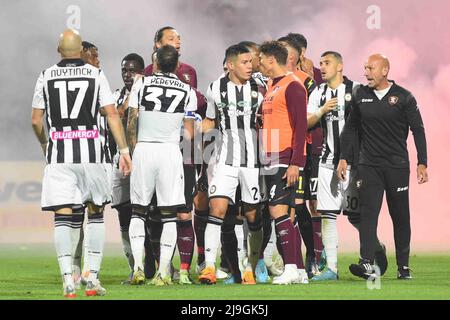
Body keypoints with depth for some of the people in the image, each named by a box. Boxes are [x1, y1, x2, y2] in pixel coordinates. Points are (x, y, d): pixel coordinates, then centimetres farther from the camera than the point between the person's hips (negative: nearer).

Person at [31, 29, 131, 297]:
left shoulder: (47, 76, 7)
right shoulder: (95, 74, 3)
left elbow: (36, 120, 10)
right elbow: (112, 115, -3)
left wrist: (45, 144, 28)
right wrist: (124, 150, 1)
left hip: (59, 152, 1)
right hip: (90, 149, -1)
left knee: (63, 216, 0)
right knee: (96, 213, 11)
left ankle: (68, 280, -12)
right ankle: (93, 278, 4)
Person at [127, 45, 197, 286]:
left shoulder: (141, 85, 1)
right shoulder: (187, 92, 4)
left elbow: (130, 125, 2)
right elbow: (189, 134, 6)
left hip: (143, 149, 0)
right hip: (171, 151, 0)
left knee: (138, 211, 10)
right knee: (169, 214, 4)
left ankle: (138, 267, -3)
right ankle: (163, 272, -3)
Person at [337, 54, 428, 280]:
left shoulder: (403, 97, -1)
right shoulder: (360, 96, 7)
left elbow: (418, 130, 1)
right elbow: (350, 128, 13)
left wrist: (422, 163, -4)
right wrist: (343, 158, 6)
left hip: (397, 166, -1)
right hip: (368, 165, 1)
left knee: (400, 216, 5)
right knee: (368, 213, -11)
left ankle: (403, 266, 14)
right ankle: (367, 264, -20)